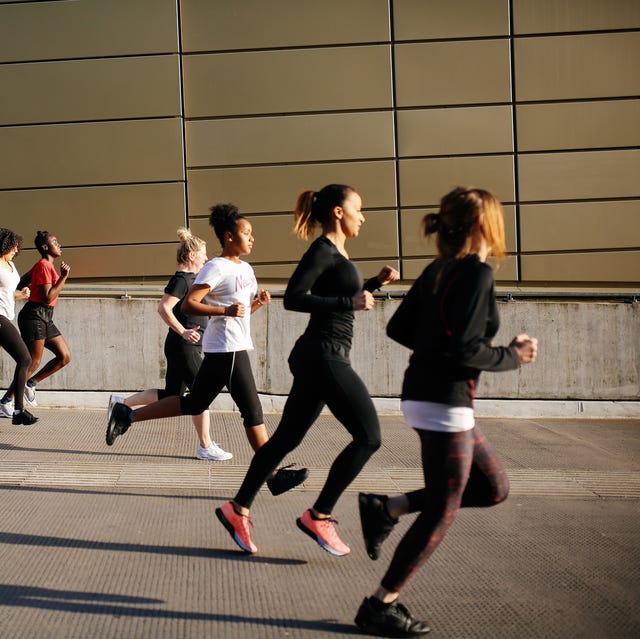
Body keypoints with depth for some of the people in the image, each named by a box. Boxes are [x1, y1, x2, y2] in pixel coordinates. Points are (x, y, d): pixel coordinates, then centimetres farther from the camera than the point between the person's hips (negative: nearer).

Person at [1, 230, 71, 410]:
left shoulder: (44, 265, 18)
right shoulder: (44, 265, -12)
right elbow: (48, 297, -19)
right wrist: (64, 277, -16)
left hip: (45, 319, 10)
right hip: (35, 316, -10)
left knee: (65, 356, 6)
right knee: (33, 362, -8)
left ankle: (30, 383, 14)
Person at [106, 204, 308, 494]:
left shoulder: (246, 269, 16)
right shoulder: (216, 268, -12)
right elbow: (188, 305, -17)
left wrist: (259, 301, 4)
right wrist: (226, 310, -26)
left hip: (237, 347, 10)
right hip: (227, 349, -10)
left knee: (194, 403, 13)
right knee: (252, 410, -5)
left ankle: (127, 415, 17)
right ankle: (273, 474, 1)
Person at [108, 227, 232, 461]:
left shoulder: (191, 279, 15)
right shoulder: (181, 279, -15)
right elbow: (163, 308, -25)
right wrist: (183, 332, -26)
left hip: (186, 348, 10)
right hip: (183, 347, -10)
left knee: (171, 395, 15)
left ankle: (121, 403, 24)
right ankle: (205, 447, 4)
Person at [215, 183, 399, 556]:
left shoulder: (337, 253, 17)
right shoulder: (323, 251, -11)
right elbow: (294, 298, -21)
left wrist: (375, 284, 16)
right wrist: (350, 303, -24)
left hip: (320, 358, 10)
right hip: (324, 356, -10)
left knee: (288, 438, 13)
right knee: (368, 437, -7)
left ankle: (238, 509, 19)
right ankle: (319, 517, -1)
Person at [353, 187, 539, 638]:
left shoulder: (438, 270, 10)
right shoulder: (478, 273, -16)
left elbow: (398, 328, 15)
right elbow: (465, 349, -22)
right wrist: (513, 357, -8)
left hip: (424, 394, 9)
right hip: (444, 403, -9)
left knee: (493, 487, 18)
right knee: (442, 512, 2)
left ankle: (386, 509, 16)